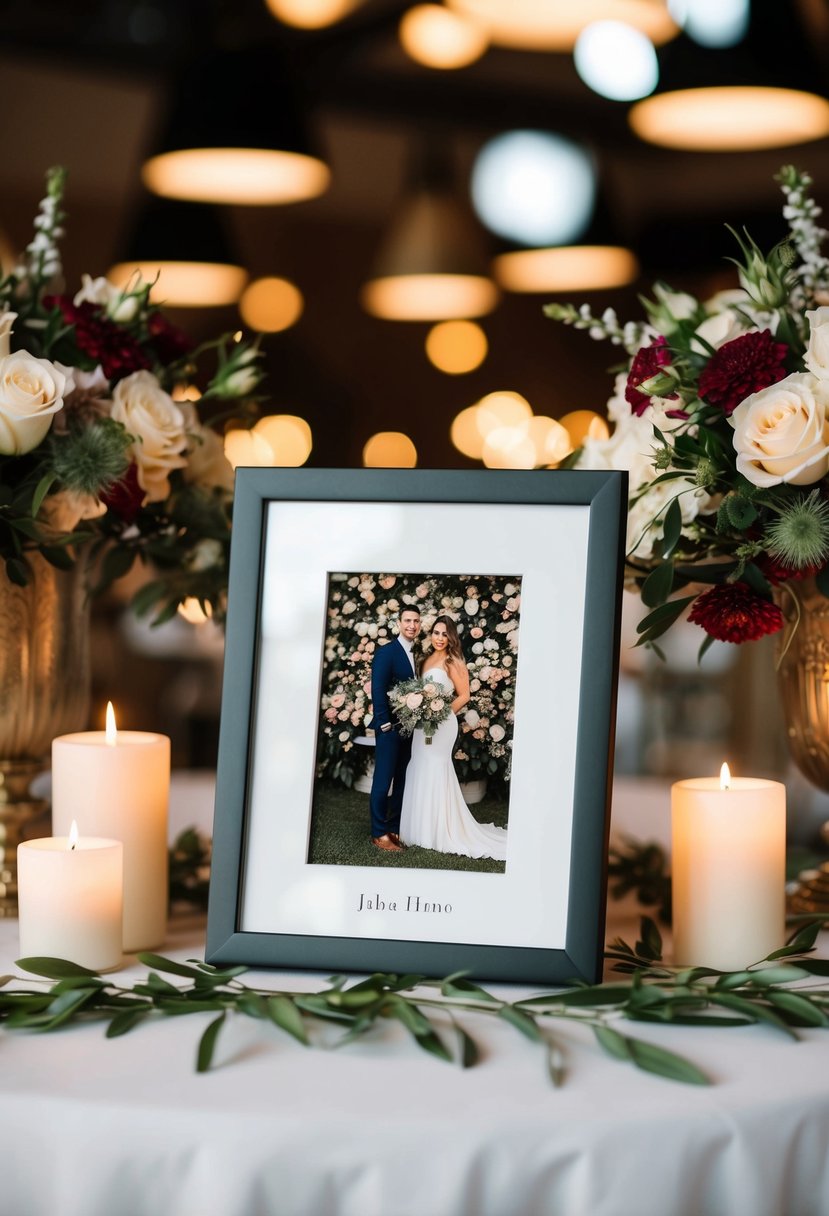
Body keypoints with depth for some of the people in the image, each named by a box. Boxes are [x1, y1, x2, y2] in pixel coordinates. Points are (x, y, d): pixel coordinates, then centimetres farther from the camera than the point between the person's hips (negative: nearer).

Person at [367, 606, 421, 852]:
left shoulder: (417, 655, 13)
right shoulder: (387, 652, -8)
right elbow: (377, 690, -14)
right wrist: (385, 724, -18)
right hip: (391, 727, -7)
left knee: (402, 780, 10)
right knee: (383, 780, -4)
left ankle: (395, 829, 16)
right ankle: (379, 834, 1)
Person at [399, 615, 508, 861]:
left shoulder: (453, 662, -8)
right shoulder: (428, 660, 13)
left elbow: (463, 696, -9)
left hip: (441, 724, -8)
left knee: (435, 772, -6)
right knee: (420, 772, 10)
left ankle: (438, 832, 1)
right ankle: (421, 828, 18)